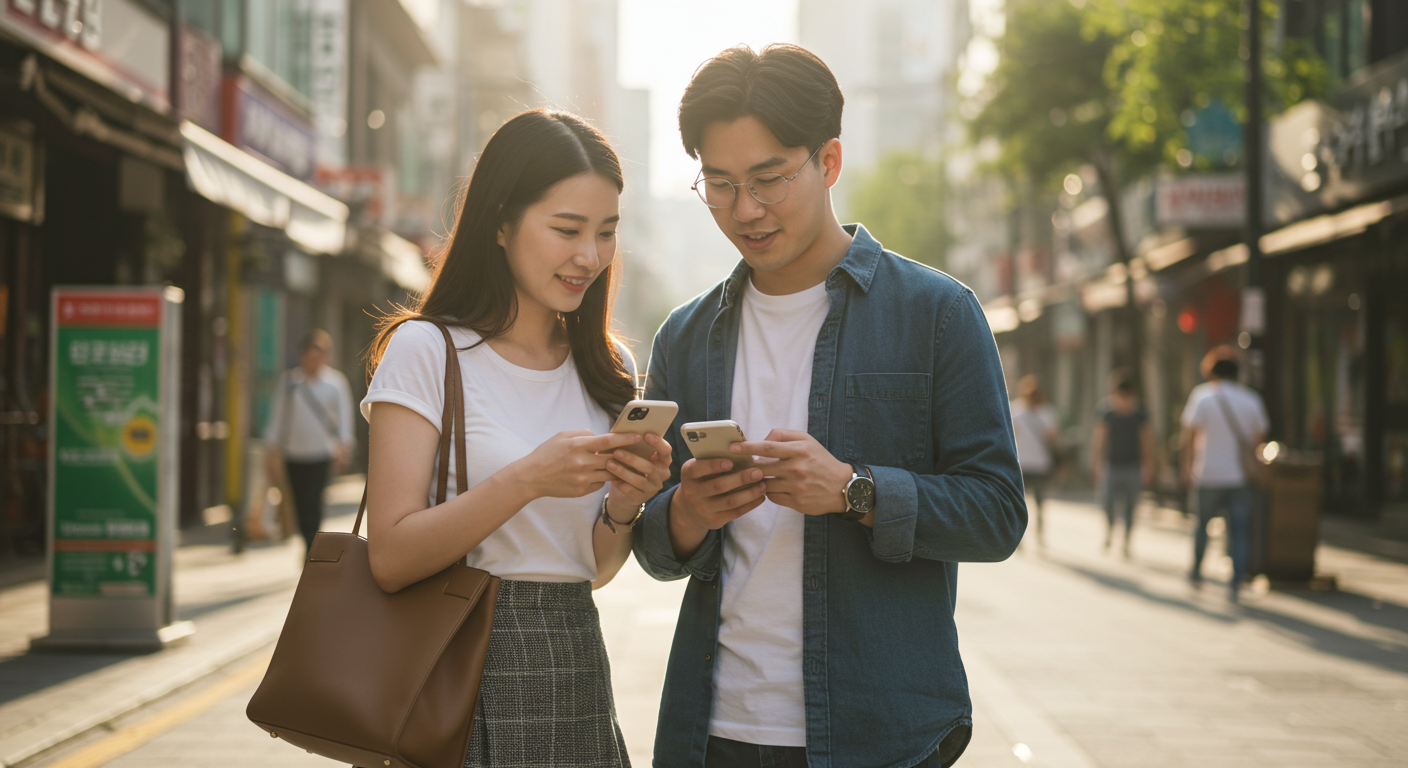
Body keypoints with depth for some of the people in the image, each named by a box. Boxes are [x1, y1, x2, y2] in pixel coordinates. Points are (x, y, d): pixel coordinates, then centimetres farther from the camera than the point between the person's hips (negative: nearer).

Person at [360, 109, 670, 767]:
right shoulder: (426, 350, -8)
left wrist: (624, 503, -8)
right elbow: (392, 558, -14)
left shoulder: (608, 368, 10)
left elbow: (594, 570, 13)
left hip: (578, 676, 5)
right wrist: (528, 478, -23)